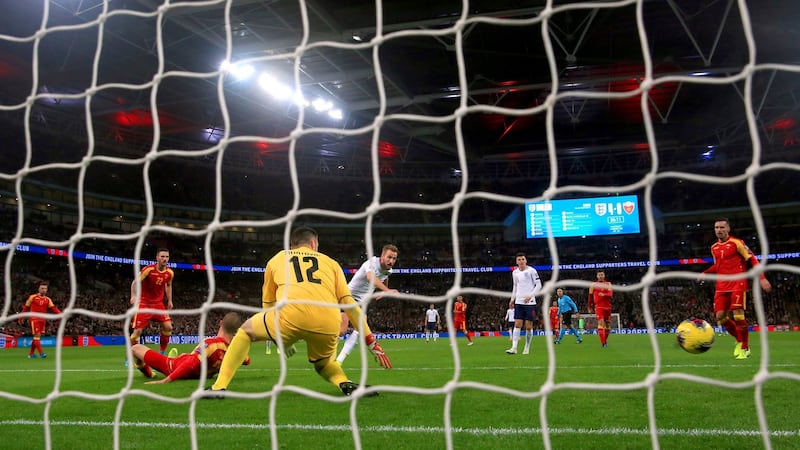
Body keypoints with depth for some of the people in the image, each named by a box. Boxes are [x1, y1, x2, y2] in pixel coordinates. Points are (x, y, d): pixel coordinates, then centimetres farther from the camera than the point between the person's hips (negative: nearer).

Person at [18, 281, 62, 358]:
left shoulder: (48, 299, 7)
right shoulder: (32, 297, 1)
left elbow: (53, 308, -6)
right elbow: (26, 307, 9)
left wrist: (60, 314, -23)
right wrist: (21, 318, 11)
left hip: (42, 319, 4)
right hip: (34, 318, -4)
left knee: (37, 336, 8)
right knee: (37, 335, -11)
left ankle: (31, 353, 20)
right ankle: (41, 353, -17)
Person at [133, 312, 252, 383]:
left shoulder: (210, 343, -38)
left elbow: (190, 365, -43)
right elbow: (247, 361, 0)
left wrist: (165, 380, -41)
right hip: (201, 375, 6)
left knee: (136, 348, 9)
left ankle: (148, 373, 35)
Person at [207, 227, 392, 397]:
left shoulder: (277, 259, 30)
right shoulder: (330, 262, 28)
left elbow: (268, 305, 38)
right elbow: (350, 304, 21)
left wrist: (283, 342, 51)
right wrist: (372, 343, 24)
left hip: (290, 315, -1)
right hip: (328, 325, 2)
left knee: (246, 330, 28)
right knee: (323, 364, 32)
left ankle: (218, 387, 19)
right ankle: (346, 384, 3)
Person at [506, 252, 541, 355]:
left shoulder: (531, 271, -6)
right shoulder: (515, 272, 9)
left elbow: (538, 285, -6)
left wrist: (530, 296, -16)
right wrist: (512, 299, 15)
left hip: (530, 302, -4)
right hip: (518, 302, 4)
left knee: (528, 326, 1)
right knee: (517, 324, -3)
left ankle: (527, 348, 11)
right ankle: (514, 348, -8)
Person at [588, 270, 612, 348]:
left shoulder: (608, 284, 7)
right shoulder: (593, 285, 6)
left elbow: (611, 294, -9)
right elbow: (590, 297, 11)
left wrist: (604, 295, -29)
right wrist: (590, 307, 11)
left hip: (607, 307, 3)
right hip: (598, 307, -3)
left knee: (607, 324, 9)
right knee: (601, 323, -17)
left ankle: (605, 340, 26)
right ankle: (602, 342, -21)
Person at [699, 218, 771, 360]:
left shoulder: (736, 243, -6)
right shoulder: (714, 248, 12)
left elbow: (752, 259, -5)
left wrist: (762, 278, -13)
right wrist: (705, 273, 9)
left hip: (737, 284, -5)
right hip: (722, 286, 6)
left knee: (738, 315, -14)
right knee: (720, 316, -3)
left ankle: (745, 348, 3)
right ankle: (739, 340, 20)